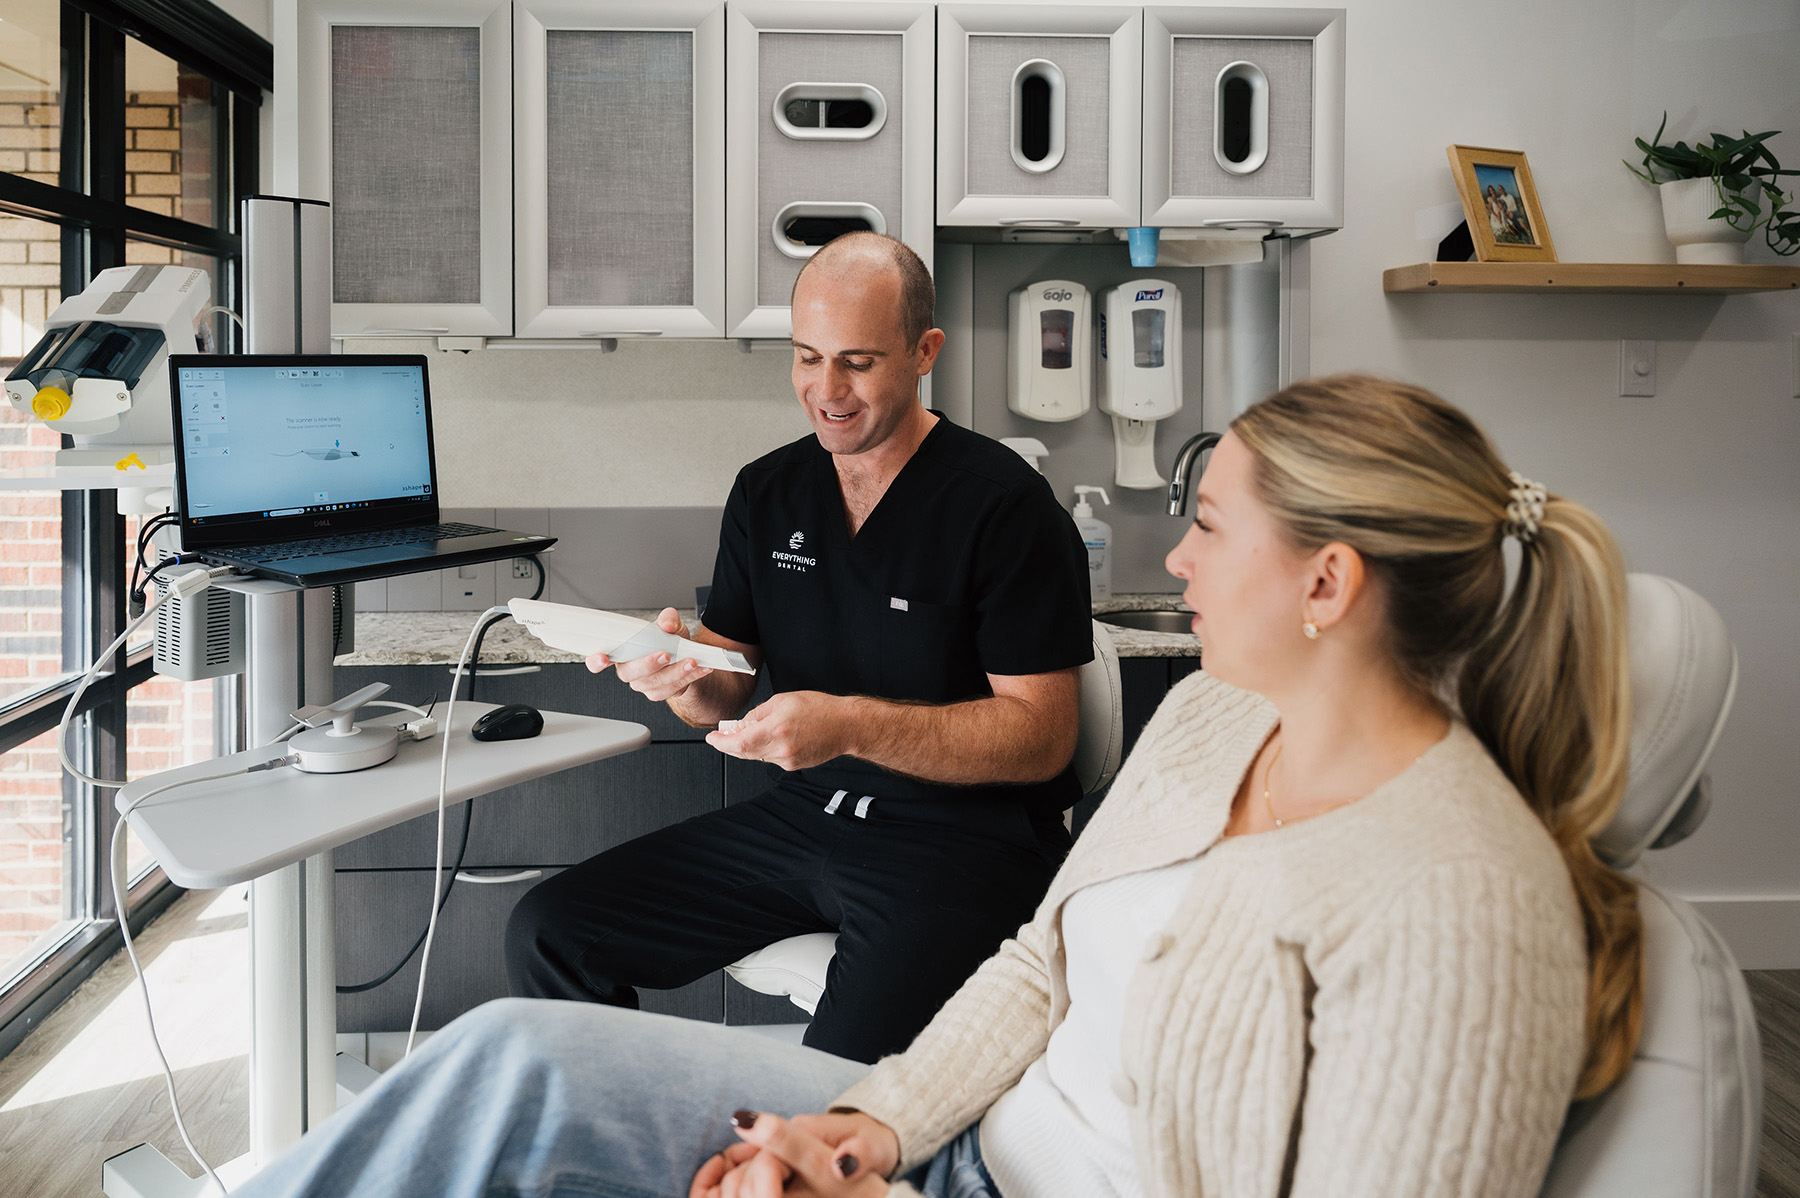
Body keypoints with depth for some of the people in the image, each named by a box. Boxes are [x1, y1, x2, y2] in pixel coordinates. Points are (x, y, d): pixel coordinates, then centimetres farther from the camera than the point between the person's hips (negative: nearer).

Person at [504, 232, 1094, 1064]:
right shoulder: (766, 492, 9)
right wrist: (685, 671, -11)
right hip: (803, 812, 6)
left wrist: (850, 724, -24)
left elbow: (1043, 737, -12)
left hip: (969, 833, -5)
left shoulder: (1006, 506, -10)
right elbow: (727, 694, 14)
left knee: (850, 1066, -31)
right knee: (547, 933, -4)